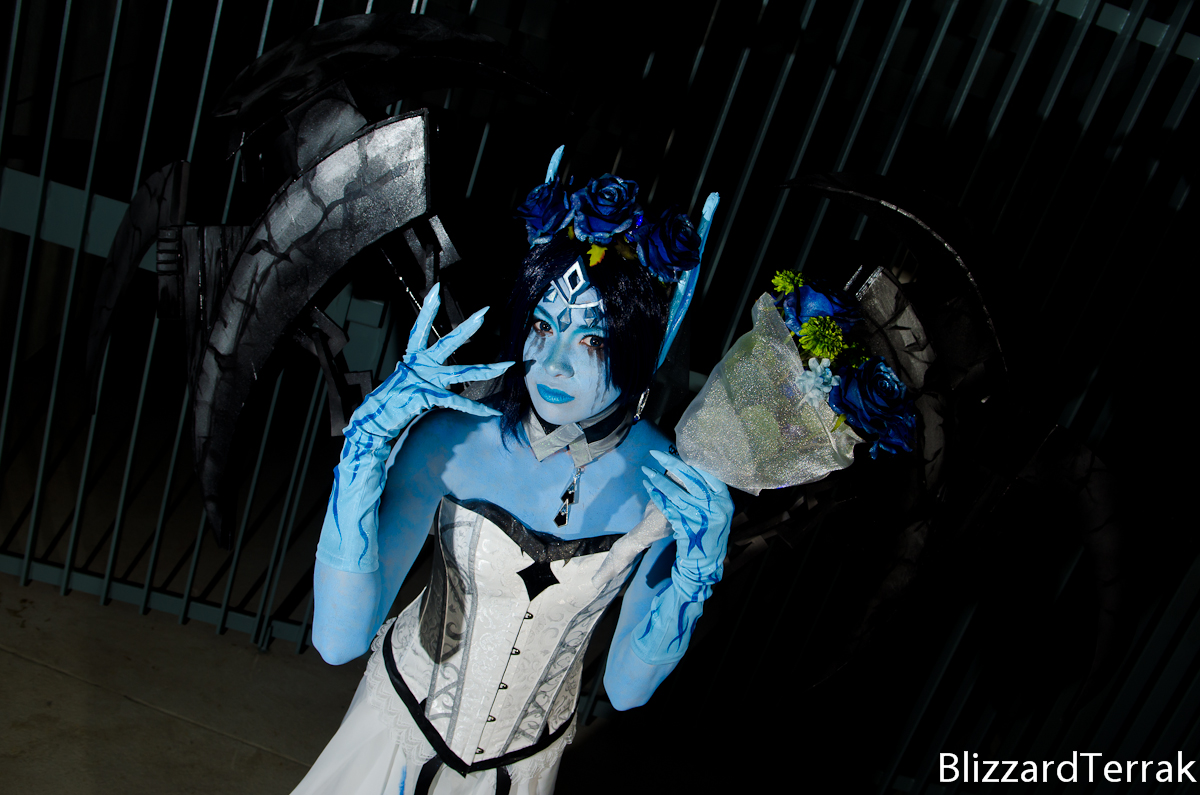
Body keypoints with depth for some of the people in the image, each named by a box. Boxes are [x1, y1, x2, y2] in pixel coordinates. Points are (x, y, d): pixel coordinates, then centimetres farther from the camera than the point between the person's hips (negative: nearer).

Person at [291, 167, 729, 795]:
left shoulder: (673, 486, -22)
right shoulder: (455, 437, -26)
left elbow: (626, 689, -13)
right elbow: (339, 638, -31)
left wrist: (694, 574, -28)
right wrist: (368, 437, -38)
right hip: (402, 721, -1)